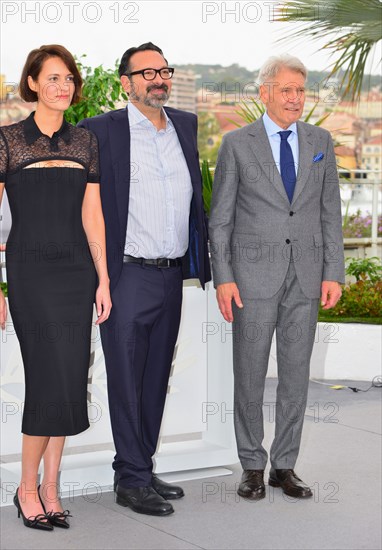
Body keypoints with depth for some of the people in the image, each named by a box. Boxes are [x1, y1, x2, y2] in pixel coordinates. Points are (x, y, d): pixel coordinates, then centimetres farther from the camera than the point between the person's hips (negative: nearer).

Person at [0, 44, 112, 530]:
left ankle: (50, 488, 16)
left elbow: (92, 215, 11)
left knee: (69, 380, 5)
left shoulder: (85, 142, 10)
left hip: (77, 271, 4)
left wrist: (103, 279, 6)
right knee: (51, 379, -9)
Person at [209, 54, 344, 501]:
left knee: (296, 375, 7)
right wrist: (223, 278, -8)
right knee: (250, 375, 4)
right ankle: (252, 467, 17)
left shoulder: (320, 142, 8)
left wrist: (333, 273, 0)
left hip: (305, 278, 3)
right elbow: (220, 217, -1)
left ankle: (284, 466, 18)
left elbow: (330, 213, 8)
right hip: (254, 275, -3)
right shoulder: (237, 143, -1)